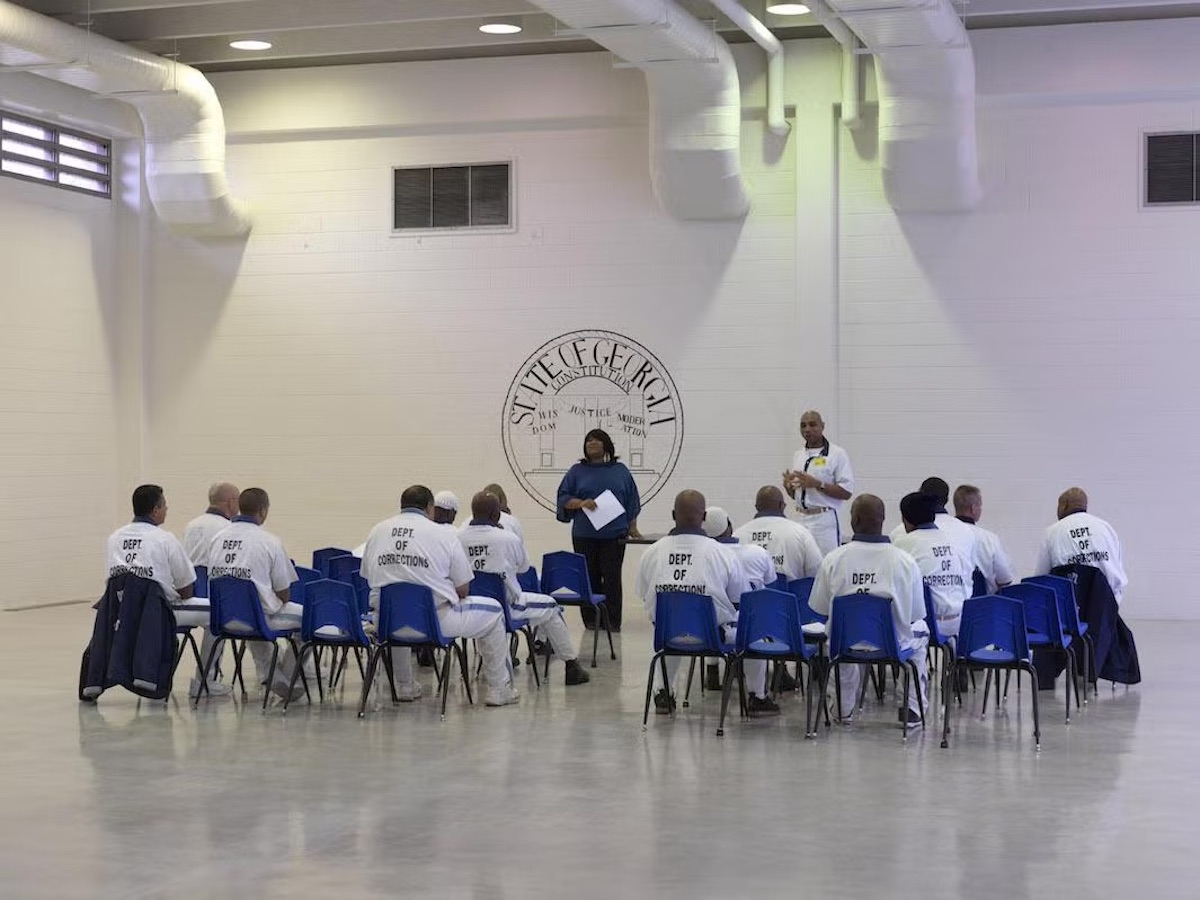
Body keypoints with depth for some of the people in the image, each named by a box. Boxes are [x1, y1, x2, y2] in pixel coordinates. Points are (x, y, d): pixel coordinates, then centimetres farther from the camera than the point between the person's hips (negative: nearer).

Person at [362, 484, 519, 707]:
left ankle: (404, 687, 42)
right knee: (493, 611, 20)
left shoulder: (376, 531, 6)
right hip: (437, 621, -4)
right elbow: (462, 590, 1)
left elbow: (368, 577, 15)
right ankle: (499, 690, 22)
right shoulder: (444, 534, -3)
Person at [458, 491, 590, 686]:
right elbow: (523, 567, 5)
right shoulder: (508, 538, -14)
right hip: (505, 606, -4)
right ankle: (572, 666, 26)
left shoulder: (458, 537, -8)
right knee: (550, 608, 20)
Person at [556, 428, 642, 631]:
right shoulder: (577, 471, 8)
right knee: (589, 578, 0)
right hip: (584, 536, 0)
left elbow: (632, 501, 14)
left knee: (612, 578, -3)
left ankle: (612, 621, 1)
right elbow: (563, 498, 5)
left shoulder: (620, 470, 11)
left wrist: (632, 527, 8)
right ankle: (590, 620, 7)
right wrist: (581, 503, -13)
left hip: (614, 536, 0)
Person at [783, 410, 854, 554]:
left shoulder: (837, 454, -5)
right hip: (800, 520, 6)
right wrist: (788, 485, -2)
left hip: (825, 521, -6)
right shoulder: (798, 455, 15)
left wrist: (817, 484, -19)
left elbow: (846, 492, -11)